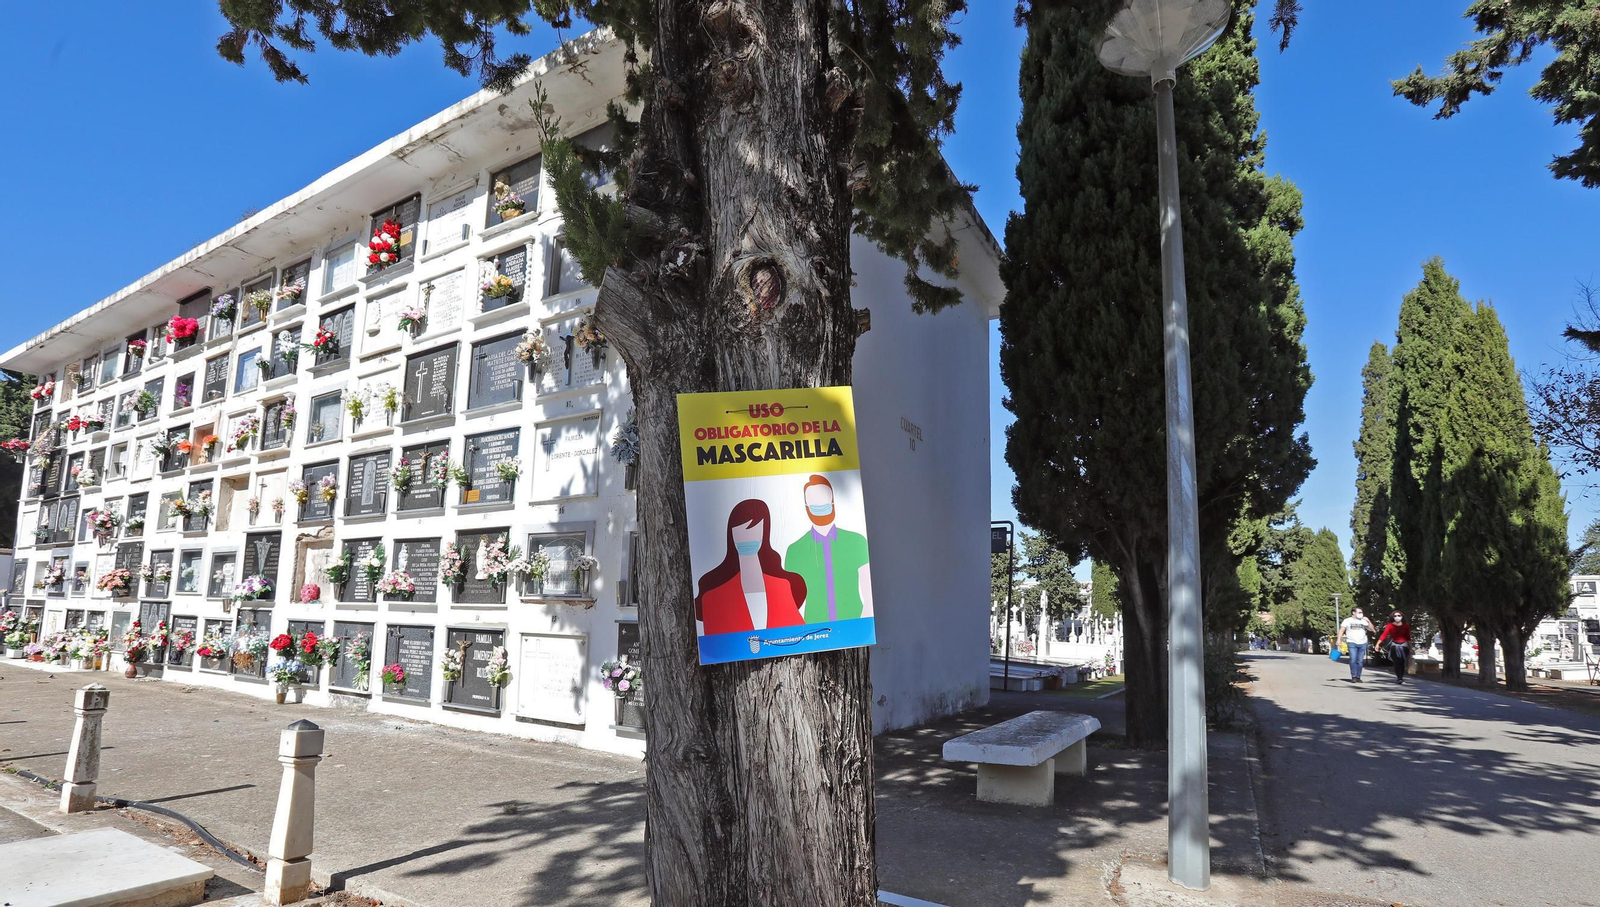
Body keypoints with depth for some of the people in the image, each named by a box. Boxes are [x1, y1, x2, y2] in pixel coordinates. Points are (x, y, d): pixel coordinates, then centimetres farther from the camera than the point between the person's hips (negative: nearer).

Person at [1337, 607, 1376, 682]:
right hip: (1352, 643, -3)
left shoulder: (1363, 621, 14)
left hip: (1362, 643, 3)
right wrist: (1339, 639, -10)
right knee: (1353, 660, -13)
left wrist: (1368, 621, -4)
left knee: (1360, 661, 4)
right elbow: (1341, 630, 1)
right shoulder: (1348, 620, 5)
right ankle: (1353, 676, -11)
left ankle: (1358, 677, 10)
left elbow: (1372, 629, 9)